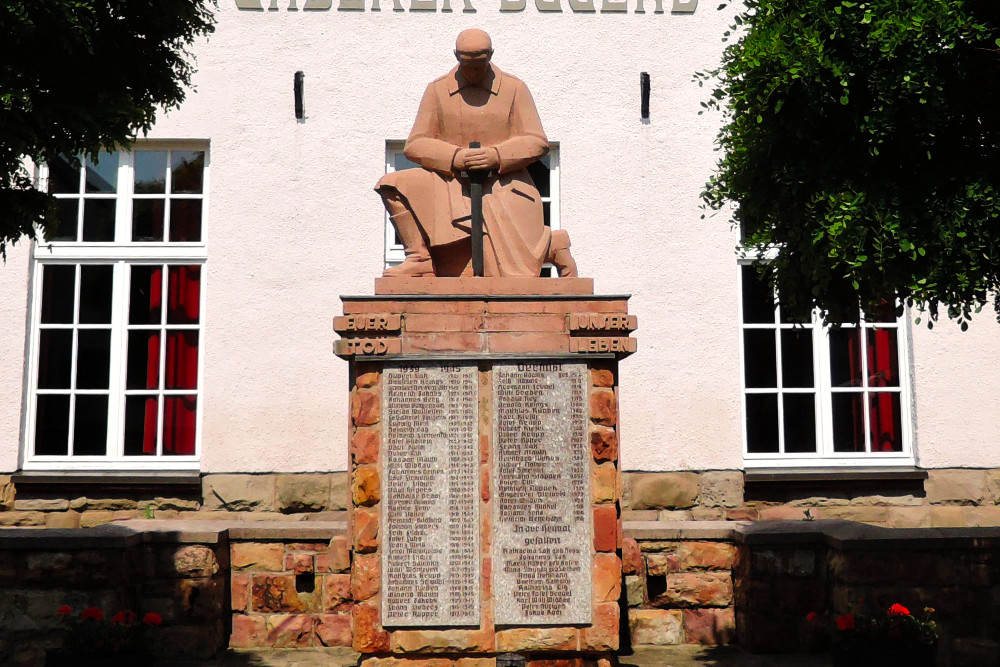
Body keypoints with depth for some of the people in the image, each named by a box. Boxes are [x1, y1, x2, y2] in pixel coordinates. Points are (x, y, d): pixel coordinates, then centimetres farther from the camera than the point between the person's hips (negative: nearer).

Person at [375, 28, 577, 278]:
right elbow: (415, 144, 0)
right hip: (453, 187, 2)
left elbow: (537, 142, -2)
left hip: (504, 189, -2)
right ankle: (419, 259, -9)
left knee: (517, 276, -8)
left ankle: (553, 245, 26)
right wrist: (454, 156, -19)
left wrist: (498, 155, -19)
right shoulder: (437, 90, 5)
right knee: (394, 185, -20)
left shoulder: (514, 88, 4)